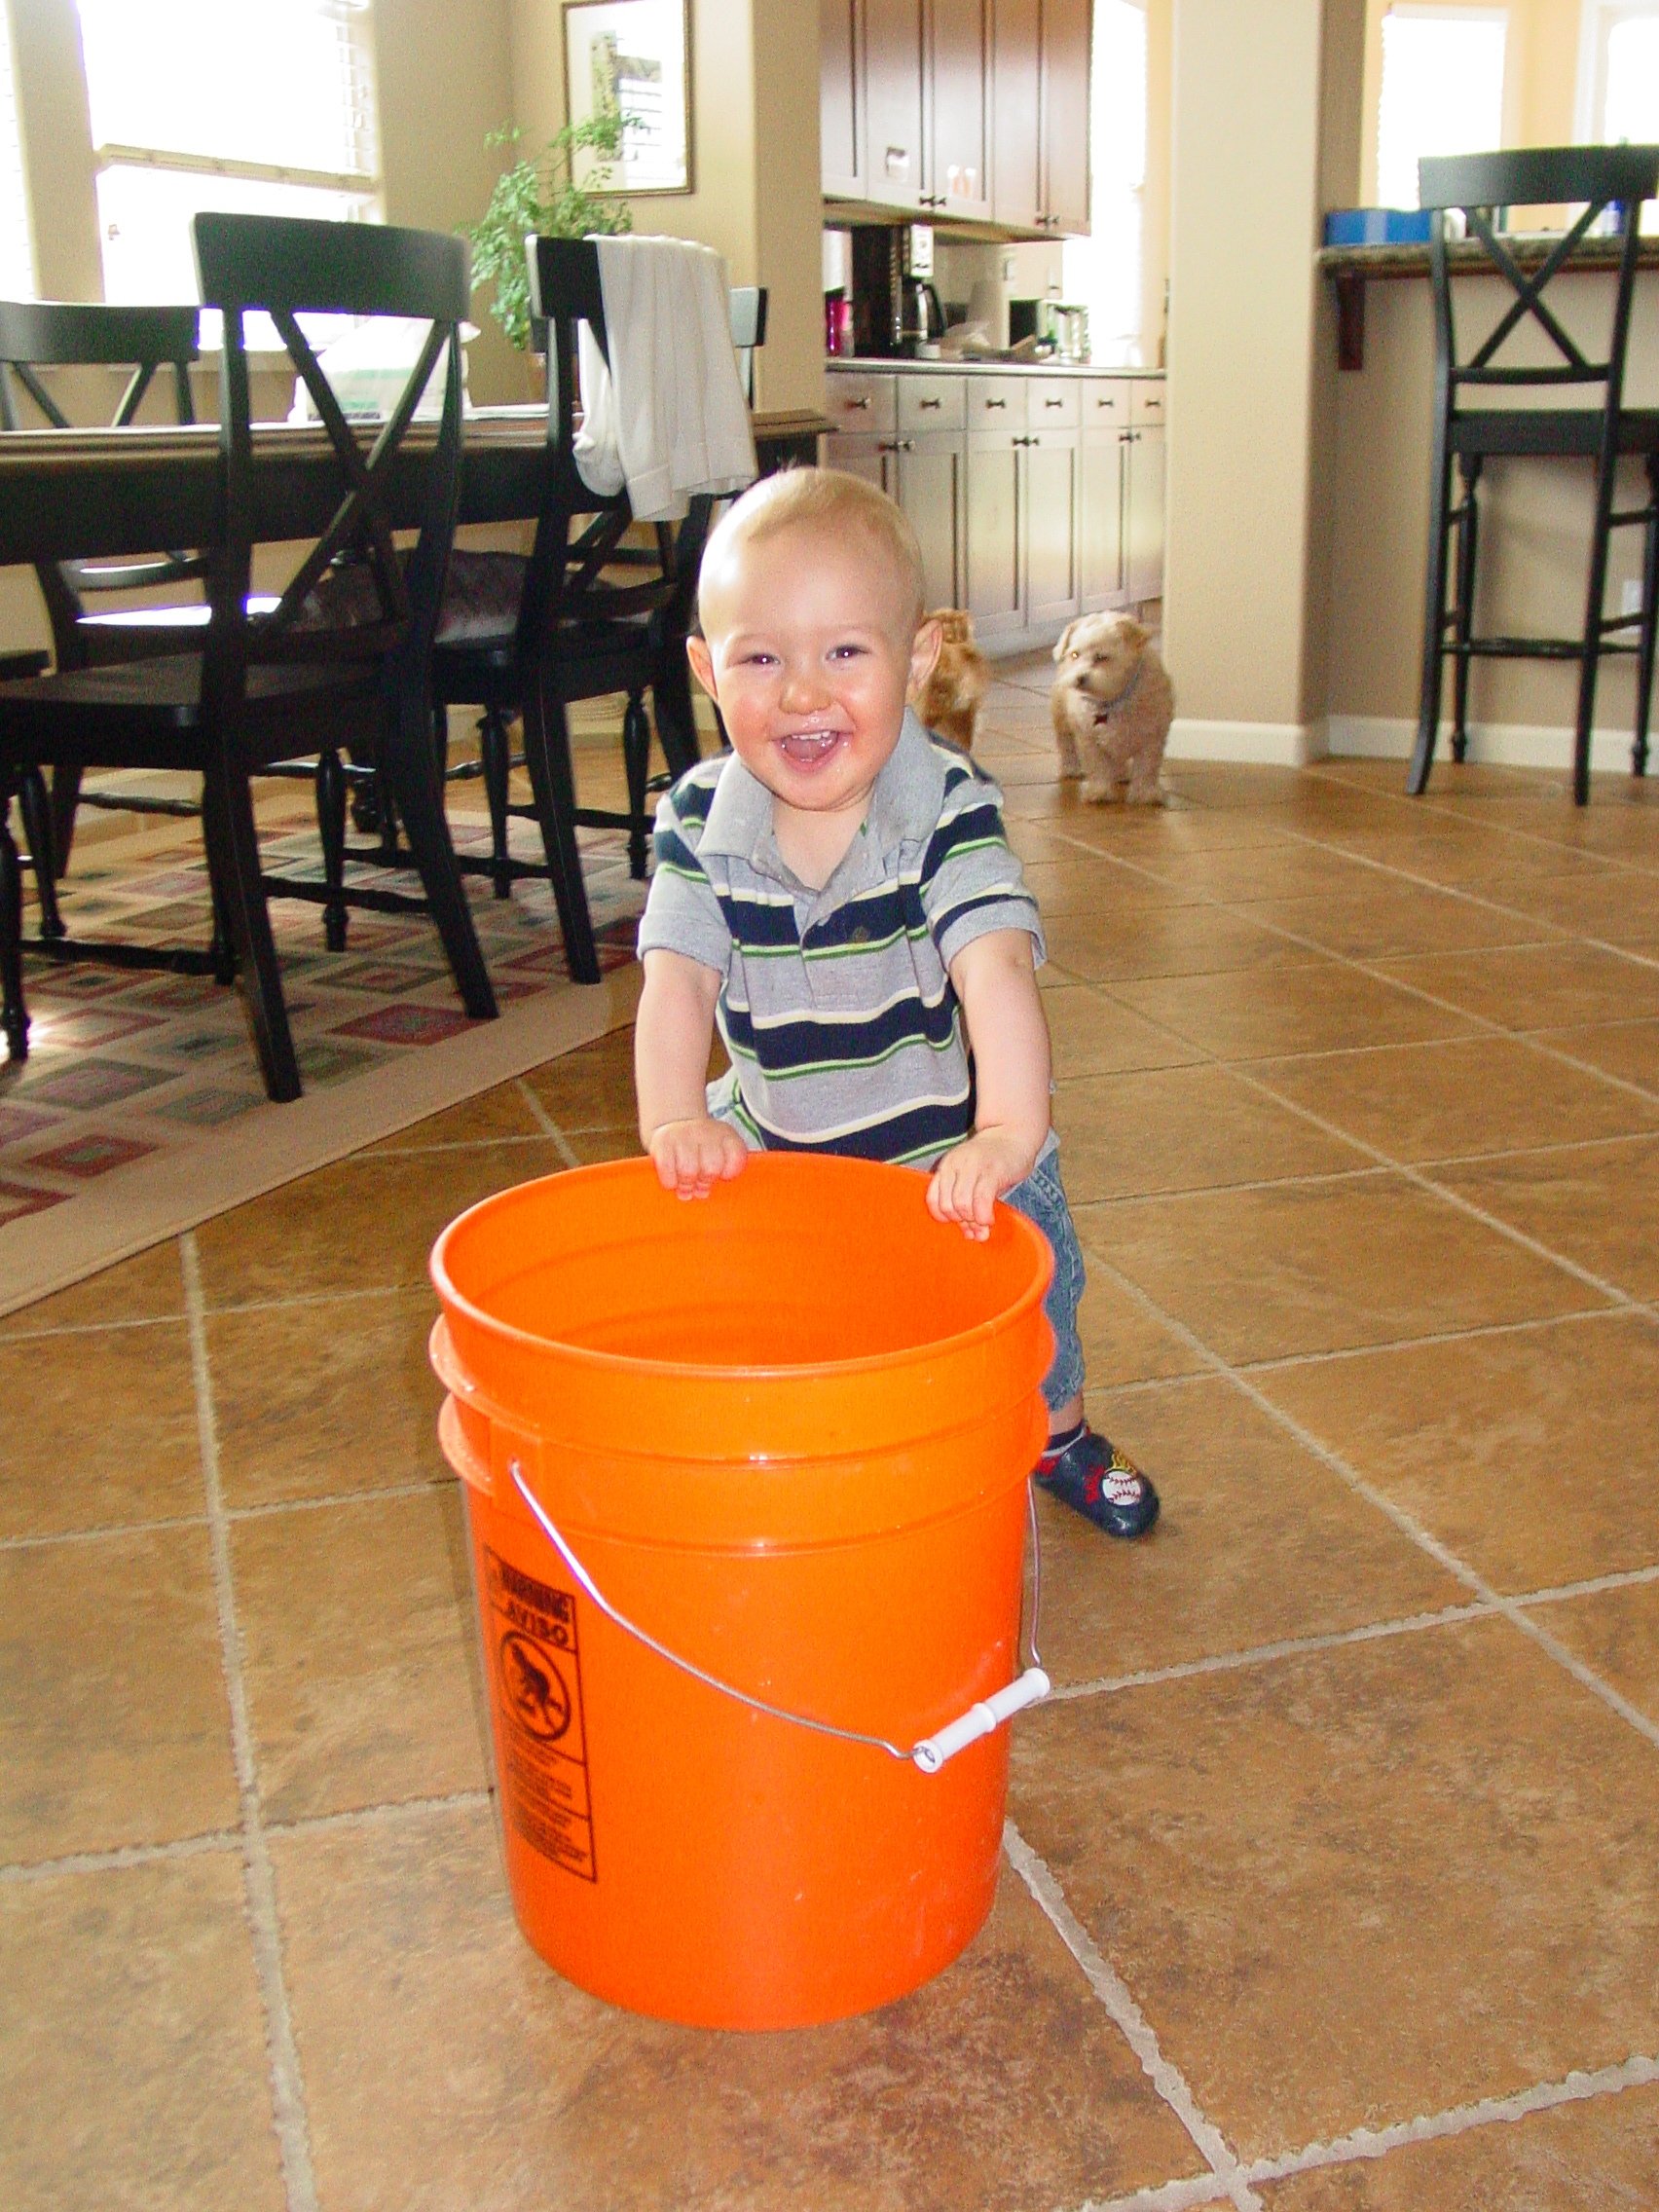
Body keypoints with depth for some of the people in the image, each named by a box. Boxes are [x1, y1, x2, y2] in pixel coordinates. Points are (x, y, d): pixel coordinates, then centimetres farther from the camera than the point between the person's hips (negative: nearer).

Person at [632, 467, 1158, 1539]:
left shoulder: (951, 810, -24)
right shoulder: (700, 824, -15)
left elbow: (996, 968, -37)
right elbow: (679, 977, -22)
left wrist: (1007, 1131, -51)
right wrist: (675, 1121, -40)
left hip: (950, 1160, -1)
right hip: (776, 1159, 1)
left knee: (1029, 1311, 18)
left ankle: (1057, 1431, 48)